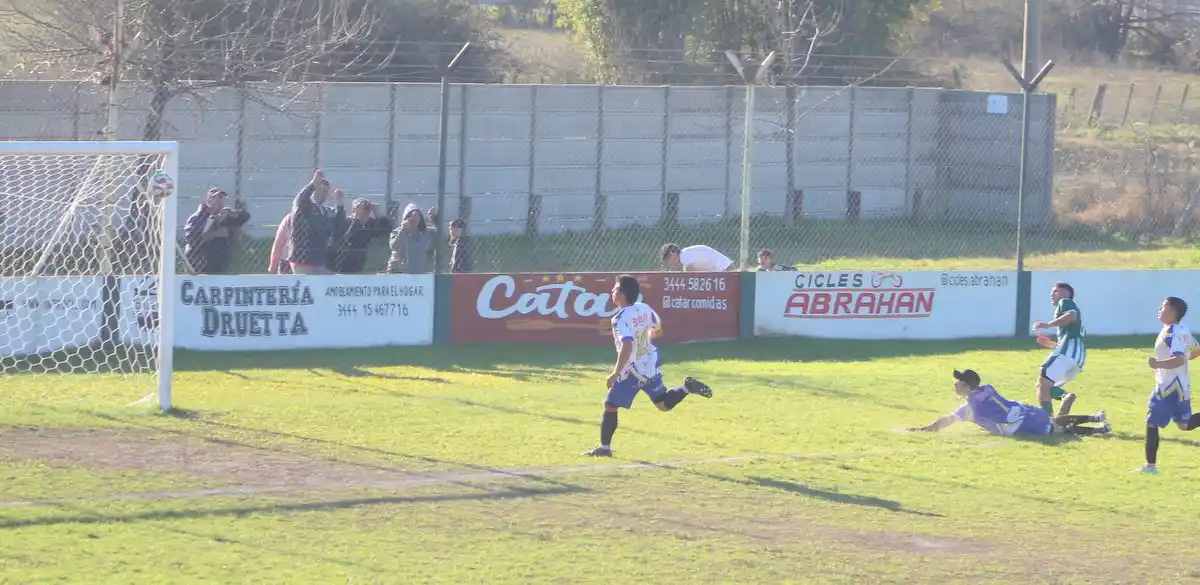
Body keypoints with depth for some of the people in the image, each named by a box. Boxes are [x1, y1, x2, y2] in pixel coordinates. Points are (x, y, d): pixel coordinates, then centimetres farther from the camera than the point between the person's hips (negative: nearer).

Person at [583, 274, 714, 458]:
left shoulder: (621, 318, -23)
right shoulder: (644, 309, 0)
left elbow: (627, 347, -34)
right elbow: (657, 331, 16)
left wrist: (615, 374, -29)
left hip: (632, 372, -7)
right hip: (651, 366, 7)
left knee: (610, 406, 6)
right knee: (663, 404, 20)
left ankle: (605, 447, 10)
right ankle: (687, 388, -5)